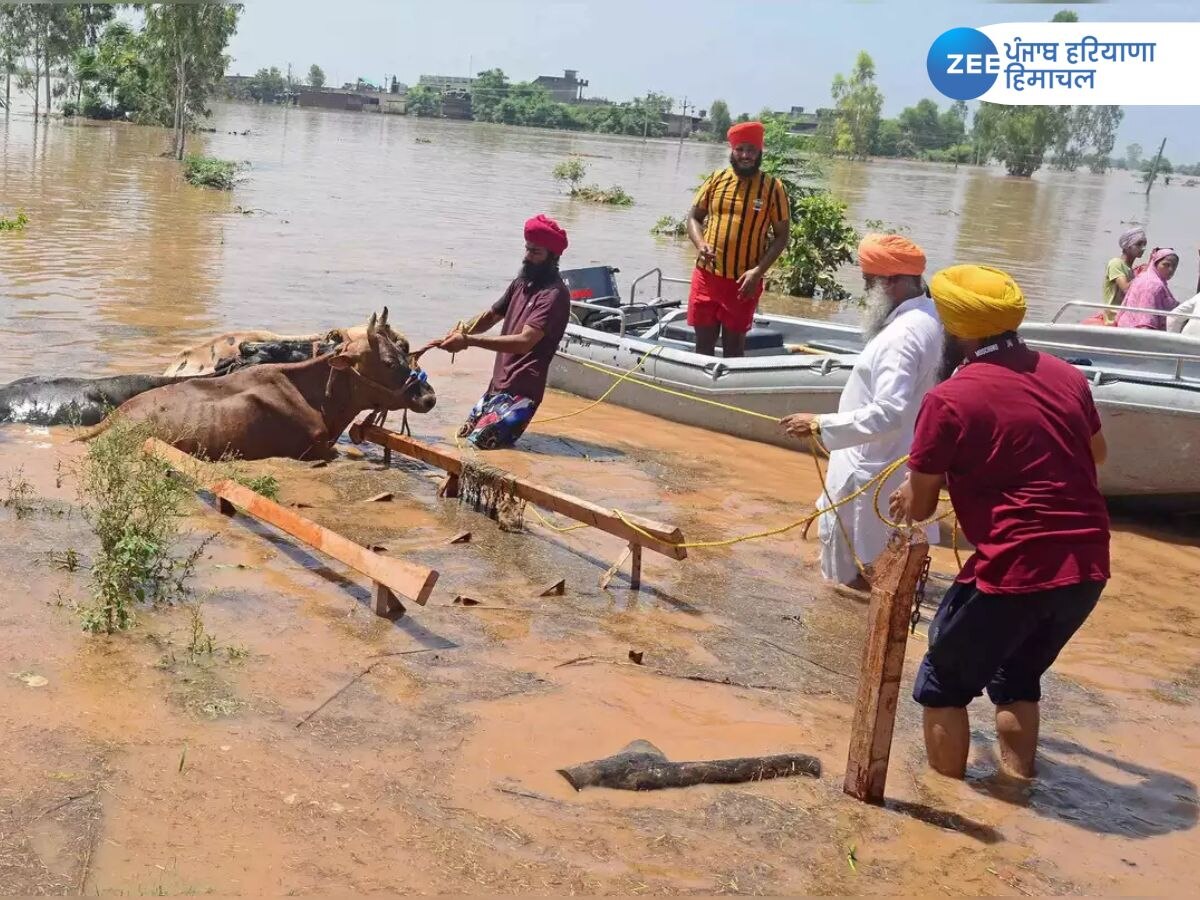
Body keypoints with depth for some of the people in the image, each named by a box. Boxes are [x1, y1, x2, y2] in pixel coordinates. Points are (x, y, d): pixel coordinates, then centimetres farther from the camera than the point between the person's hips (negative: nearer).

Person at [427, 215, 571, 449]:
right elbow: (491, 315, 19)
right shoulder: (522, 283, 11)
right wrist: (462, 332, -4)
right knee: (464, 436, 12)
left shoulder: (555, 294, -17)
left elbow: (524, 341, -26)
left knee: (478, 444, -17)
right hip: (497, 384, 9)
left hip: (521, 391, -9)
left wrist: (468, 340, -27)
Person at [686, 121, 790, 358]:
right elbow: (694, 217, 11)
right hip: (707, 275, 2)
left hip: (743, 281, -2)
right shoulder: (716, 179, 4)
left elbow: (781, 235, -1)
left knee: (733, 345, 7)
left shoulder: (773, 188, -3)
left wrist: (758, 271, -13)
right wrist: (701, 244, -11)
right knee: (703, 342, 9)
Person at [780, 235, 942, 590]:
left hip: (871, 466, -10)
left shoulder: (904, 334, -30)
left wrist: (821, 425, -35)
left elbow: (889, 412, -37)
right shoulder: (925, 314, 2)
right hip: (884, 456, 10)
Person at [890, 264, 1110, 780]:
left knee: (944, 683, 14)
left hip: (1016, 572, -6)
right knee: (1019, 676, 27)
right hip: (1088, 567, 6)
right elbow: (1097, 454, 25)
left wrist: (908, 497, 18)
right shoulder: (1066, 376, 7)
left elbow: (918, 508, -3)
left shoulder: (950, 400, -12)